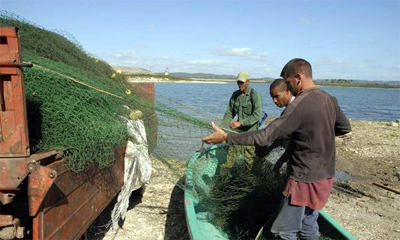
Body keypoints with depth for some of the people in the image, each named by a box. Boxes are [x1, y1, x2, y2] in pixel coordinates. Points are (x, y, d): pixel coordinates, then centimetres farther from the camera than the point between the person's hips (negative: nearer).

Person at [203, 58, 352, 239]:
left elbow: (265, 137, -26)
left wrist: (226, 137, -23)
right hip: (325, 177, 8)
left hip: (305, 180, -8)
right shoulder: (330, 100, 2)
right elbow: (345, 128, 18)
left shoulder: (299, 105, -22)